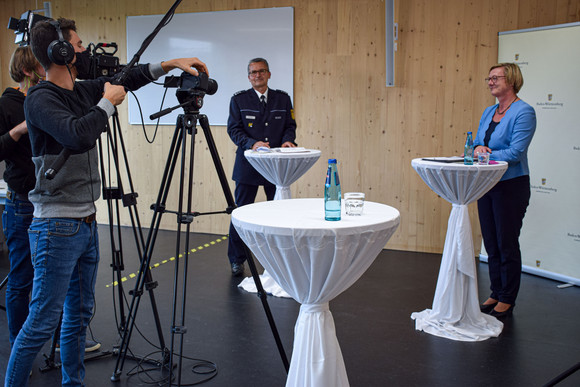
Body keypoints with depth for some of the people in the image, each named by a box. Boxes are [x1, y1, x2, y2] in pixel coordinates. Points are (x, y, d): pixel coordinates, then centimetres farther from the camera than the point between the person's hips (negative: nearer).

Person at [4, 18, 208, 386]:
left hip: (87, 224, 9)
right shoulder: (41, 99, -14)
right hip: (58, 227, -8)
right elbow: (78, 135, -31)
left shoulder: (81, 91, 10)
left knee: (79, 314, 16)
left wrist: (170, 64, 18)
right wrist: (108, 102, -15)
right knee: (43, 322, -5)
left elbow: (124, 79, 24)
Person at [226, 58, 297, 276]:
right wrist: (252, 143, -19)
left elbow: (290, 125, 12)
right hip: (248, 164, -2)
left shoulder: (283, 99, 10)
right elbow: (233, 129, -2)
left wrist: (287, 140, -10)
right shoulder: (239, 100, 4)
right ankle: (236, 260, 13)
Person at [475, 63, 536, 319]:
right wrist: (478, 147, -10)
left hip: (511, 187, -7)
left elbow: (515, 152, -19)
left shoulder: (523, 112, -11)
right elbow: (477, 142, 13)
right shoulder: (489, 112, 13)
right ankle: (496, 295, 25)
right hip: (486, 184, 8)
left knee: (507, 244, 0)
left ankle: (507, 301, 11)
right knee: (491, 244, 13)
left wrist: (484, 156, -18)